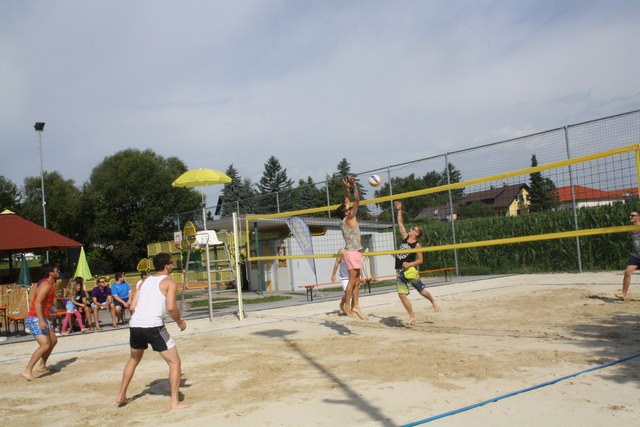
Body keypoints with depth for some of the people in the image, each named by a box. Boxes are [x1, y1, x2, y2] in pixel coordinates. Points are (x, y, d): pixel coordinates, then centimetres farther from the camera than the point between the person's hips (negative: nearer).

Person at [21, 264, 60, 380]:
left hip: (41, 319, 11)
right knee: (45, 345, -18)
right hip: (35, 319, -11)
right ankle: (28, 370, -16)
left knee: (53, 341, 19)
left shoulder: (50, 285, 15)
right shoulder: (46, 285, -16)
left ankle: (42, 366, 28)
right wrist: (41, 321, -33)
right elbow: (37, 303, -27)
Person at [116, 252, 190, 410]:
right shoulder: (169, 282, 1)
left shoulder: (145, 281, 19)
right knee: (175, 362, 4)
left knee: (133, 359, 31)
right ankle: (175, 402, 0)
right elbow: (171, 307, -12)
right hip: (153, 326, -7)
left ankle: (121, 395, 38)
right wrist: (180, 323, 3)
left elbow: (132, 306, 15)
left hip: (135, 324, 7)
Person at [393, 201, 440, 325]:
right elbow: (400, 224, 18)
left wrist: (409, 264, -20)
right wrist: (399, 210, 16)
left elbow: (420, 260, -7)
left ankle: (433, 301, 36)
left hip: (410, 271, -6)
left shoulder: (417, 245, -5)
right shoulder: (405, 237, 10)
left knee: (421, 291, 4)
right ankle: (412, 316, 5)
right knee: (402, 294, -3)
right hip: (400, 272, 6)